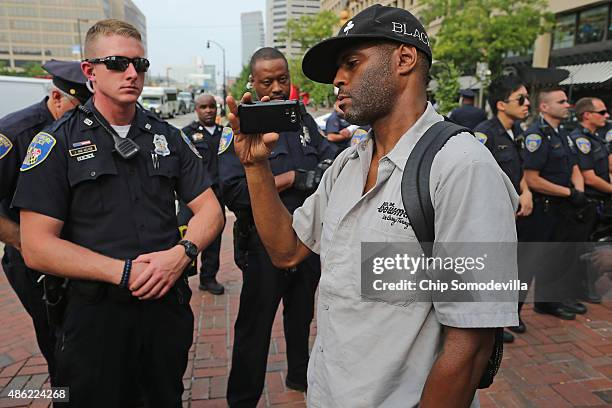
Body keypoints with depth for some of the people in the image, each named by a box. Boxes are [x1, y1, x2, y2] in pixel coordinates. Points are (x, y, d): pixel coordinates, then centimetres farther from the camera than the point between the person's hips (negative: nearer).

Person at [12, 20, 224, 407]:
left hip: (169, 306, 3)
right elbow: (37, 247, -10)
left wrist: (181, 253, -17)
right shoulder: (58, 142, -5)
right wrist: (125, 272, -19)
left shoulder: (169, 137, 5)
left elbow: (210, 210, 2)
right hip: (95, 316, -2)